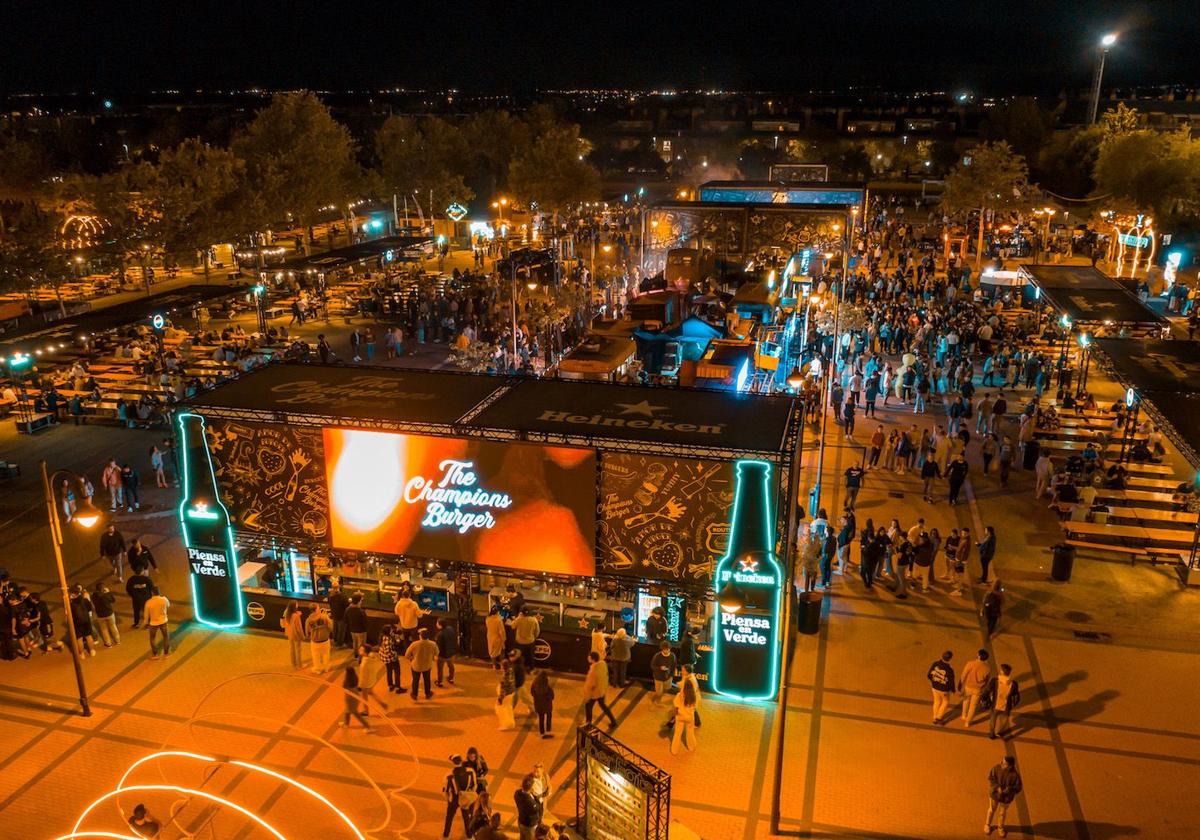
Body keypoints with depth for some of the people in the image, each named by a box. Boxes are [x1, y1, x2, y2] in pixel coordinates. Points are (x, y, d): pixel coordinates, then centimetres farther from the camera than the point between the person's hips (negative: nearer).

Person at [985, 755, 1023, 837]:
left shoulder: (1015, 775, -27)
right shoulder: (997, 768, -24)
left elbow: (1018, 788, -16)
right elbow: (990, 779, -15)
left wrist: (1009, 789, -34)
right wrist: (997, 787, -29)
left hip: (1006, 797, 0)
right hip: (995, 794, 1)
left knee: (1002, 813, 23)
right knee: (992, 810, 23)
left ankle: (1000, 827, 51)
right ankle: (987, 825, 48)